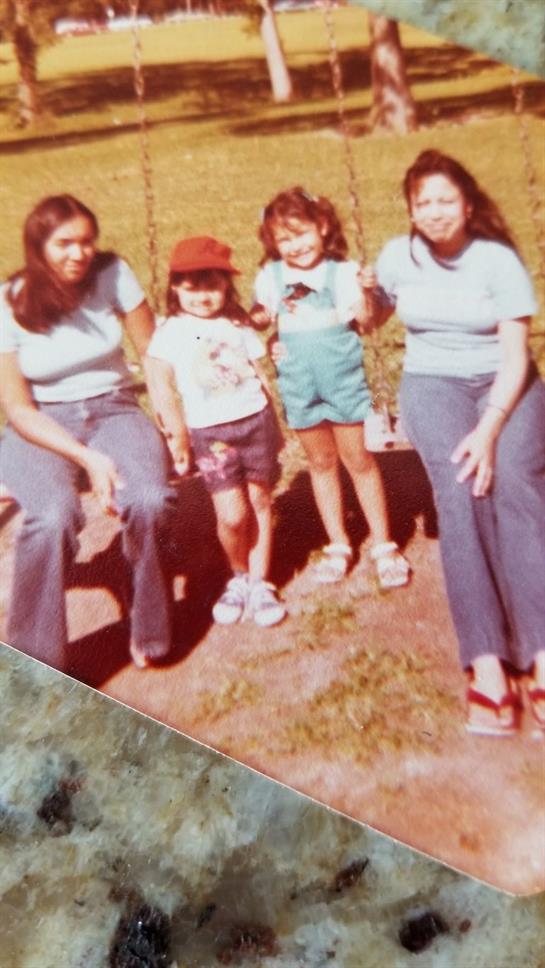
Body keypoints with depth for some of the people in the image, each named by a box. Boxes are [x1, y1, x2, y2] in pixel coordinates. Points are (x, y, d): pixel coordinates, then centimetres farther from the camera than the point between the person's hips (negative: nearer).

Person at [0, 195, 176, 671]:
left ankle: (149, 634, -5)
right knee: (53, 516, -34)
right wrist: (88, 458, -23)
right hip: (40, 427, -1)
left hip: (113, 411, 2)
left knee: (148, 500, -31)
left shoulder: (113, 274, -6)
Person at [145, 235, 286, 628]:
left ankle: (260, 584, 19)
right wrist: (176, 434, -8)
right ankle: (239, 576, 21)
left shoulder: (239, 328, 6)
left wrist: (274, 425, 13)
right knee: (232, 513, -7)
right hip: (209, 432, -2)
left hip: (256, 421, 3)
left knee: (260, 501, 6)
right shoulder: (170, 331, -2)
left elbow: (261, 376, 11)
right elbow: (161, 385, -5)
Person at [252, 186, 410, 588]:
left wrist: (368, 293, -27)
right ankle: (338, 544, 28)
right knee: (321, 462, 13)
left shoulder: (343, 272, -7)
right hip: (300, 385, 3)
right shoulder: (271, 277, 1)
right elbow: (260, 317, 12)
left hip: (344, 378, -3)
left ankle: (384, 545, 18)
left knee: (359, 460, 4)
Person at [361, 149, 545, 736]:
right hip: (432, 383, 1)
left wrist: (489, 429, -25)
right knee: (460, 488, -28)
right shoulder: (398, 255, 1)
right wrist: (368, 295, -7)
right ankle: (486, 663, -34)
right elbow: (374, 320, 17)